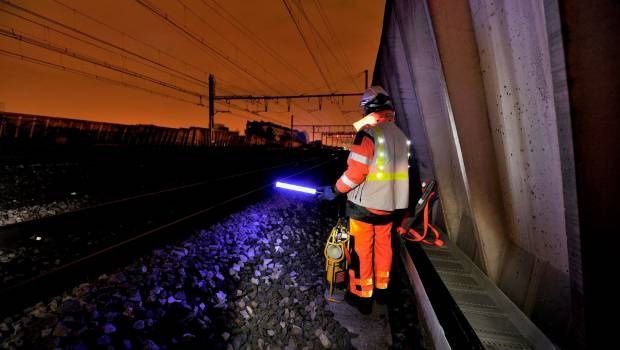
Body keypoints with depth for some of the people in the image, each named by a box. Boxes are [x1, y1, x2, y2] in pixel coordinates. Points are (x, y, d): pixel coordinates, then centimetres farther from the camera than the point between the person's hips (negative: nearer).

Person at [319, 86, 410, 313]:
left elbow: (356, 172, -22)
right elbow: (399, 171, 12)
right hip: (389, 203, 7)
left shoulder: (368, 132, -17)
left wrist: (335, 190, -10)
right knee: (383, 247, 19)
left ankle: (362, 296, 20)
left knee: (362, 251, 7)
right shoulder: (400, 135, 7)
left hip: (364, 204, -7)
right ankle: (382, 288, 36)